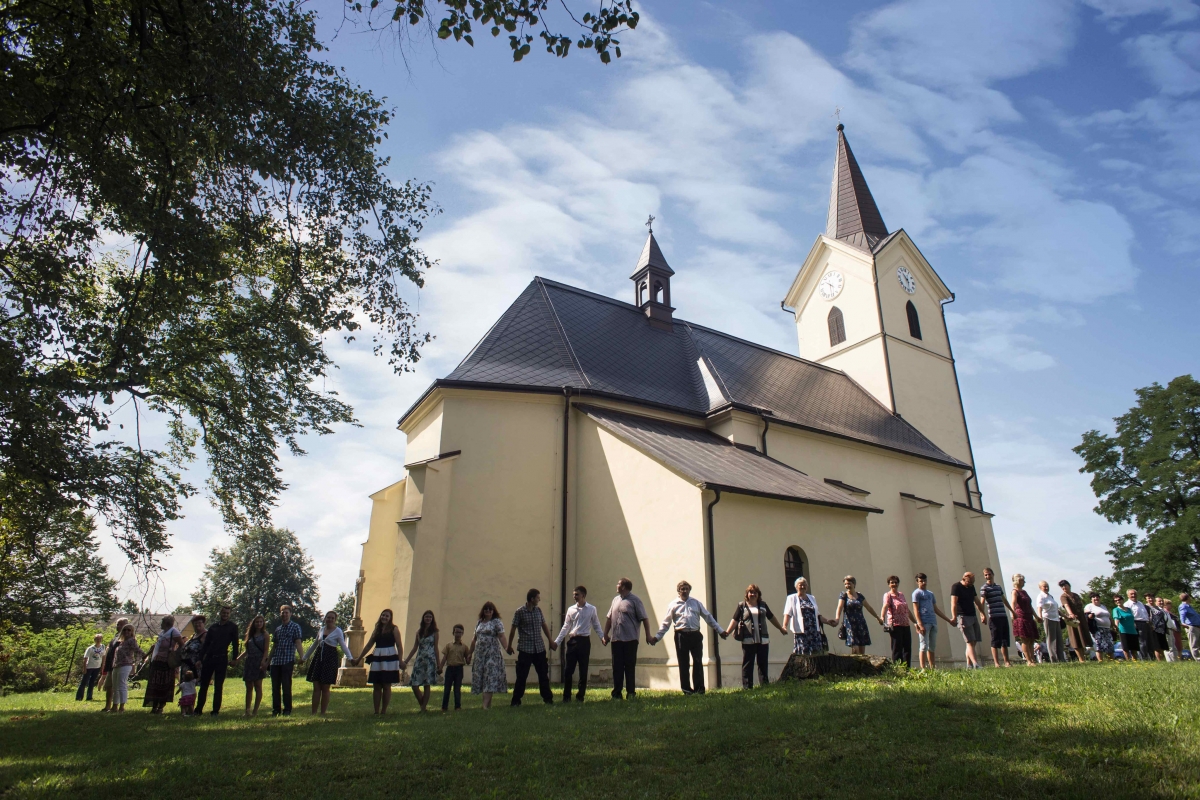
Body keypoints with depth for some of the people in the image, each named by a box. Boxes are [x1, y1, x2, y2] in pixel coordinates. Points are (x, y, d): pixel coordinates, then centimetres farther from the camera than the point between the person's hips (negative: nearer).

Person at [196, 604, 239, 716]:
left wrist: (234, 658, -5)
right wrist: (201, 659, 4)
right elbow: (206, 644, 12)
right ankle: (198, 709, 16)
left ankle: (216, 711, 7)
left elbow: (235, 643, 0)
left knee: (218, 687, 1)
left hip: (222, 659, -4)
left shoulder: (232, 627, 2)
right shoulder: (213, 627, 12)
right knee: (203, 685, 7)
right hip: (209, 658, 4)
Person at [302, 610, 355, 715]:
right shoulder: (321, 629, 13)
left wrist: (350, 657, -18)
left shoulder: (338, 631, -1)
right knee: (316, 687, 3)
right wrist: (304, 657, 28)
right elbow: (314, 644, 24)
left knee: (325, 688, -1)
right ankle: (313, 713, 10)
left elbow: (343, 646, -5)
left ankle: (323, 713, 8)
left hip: (330, 659, -4)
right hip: (318, 658, 4)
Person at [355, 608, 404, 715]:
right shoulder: (377, 629, 14)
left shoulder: (394, 629, 1)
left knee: (386, 686, 0)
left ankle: (383, 711, 7)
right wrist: (359, 658, 19)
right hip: (377, 659, 5)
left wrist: (400, 660, -13)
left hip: (389, 659, -5)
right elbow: (369, 645, 20)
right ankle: (376, 712, 10)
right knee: (376, 686, 4)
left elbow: (399, 645, -4)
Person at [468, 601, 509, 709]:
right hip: (480, 654, 6)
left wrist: (507, 648, -25)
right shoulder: (479, 623, 16)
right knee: (480, 677, 3)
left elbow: (502, 637, -11)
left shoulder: (497, 622, -2)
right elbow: (475, 639, 23)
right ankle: (488, 703, 10)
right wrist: (470, 653, 22)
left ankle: (486, 705, -12)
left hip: (492, 654, -6)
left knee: (490, 677, -10)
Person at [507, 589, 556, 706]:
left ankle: (547, 698, 20)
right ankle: (516, 700, 12)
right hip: (525, 649, -5)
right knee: (521, 676, 0)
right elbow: (513, 629, -2)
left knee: (543, 674, 9)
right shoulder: (519, 612, -8)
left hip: (540, 648, 5)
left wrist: (550, 641, 19)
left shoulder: (538, 611, 7)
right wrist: (509, 646, 4)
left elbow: (544, 626, 16)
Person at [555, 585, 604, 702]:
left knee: (583, 670, 5)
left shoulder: (592, 609, 1)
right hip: (572, 641, 2)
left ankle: (580, 696, 16)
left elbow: (596, 625, 6)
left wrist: (603, 637, -8)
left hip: (584, 641, -2)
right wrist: (557, 641, 2)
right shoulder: (571, 609, 6)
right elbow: (565, 627, 8)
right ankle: (566, 696, 12)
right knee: (568, 669, 0)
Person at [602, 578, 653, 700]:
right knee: (617, 667, 6)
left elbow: (644, 618, -7)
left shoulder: (635, 600, -4)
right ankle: (616, 693, 13)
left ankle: (631, 693, 12)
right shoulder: (615, 600, 15)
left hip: (630, 639, -5)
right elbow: (609, 618, 18)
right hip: (615, 639, 5)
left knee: (630, 667, 2)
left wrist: (648, 634, -12)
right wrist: (605, 634, 15)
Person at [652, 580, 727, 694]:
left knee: (698, 662, 2)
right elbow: (666, 623, 7)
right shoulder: (673, 605, 5)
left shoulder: (696, 603, 11)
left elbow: (708, 617, 13)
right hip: (681, 636, -1)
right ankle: (686, 689, 14)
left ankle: (699, 689, 12)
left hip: (695, 635, 2)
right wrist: (657, 637, 1)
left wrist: (720, 630, 11)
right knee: (683, 664, 3)